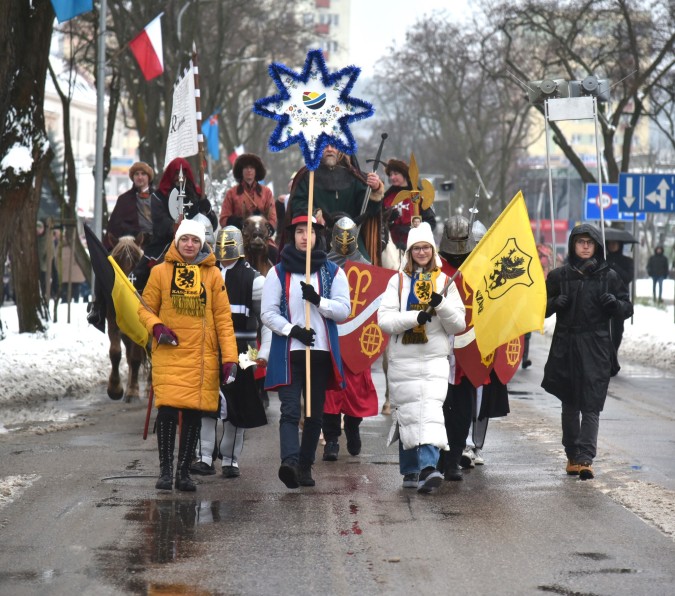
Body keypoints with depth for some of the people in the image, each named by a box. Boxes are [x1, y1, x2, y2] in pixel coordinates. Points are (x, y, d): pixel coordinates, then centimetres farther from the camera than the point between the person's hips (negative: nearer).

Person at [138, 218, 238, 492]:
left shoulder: (212, 275, 7)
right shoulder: (161, 271, 6)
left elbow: (223, 318, 6)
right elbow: (145, 307, 12)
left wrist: (229, 357, 0)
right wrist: (157, 327, -10)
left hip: (202, 355, 1)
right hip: (169, 353, -1)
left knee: (194, 412, 2)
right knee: (167, 409, -9)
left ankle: (184, 470, 10)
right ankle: (165, 469, -1)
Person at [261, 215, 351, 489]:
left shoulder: (333, 272, 10)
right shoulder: (278, 272, 7)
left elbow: (344, 310, 1)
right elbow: (268, 313, 2)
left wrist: (318, 300, -15)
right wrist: (292, 330, -13)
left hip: (321, 353, 2)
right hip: (288, 353, -2)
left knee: (315, 414, 7)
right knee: (290, 411, -15)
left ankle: (305, 466, 16)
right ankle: (290, 461, -29)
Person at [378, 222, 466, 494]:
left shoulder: (444, 281, 9)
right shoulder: (398, 281, 7)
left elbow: (458, 324, 5)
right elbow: (384, 319, -5)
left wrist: (441, 305, -13)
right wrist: (416, 317, -18)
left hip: (434, 359, -1)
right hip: (402, 361, 1)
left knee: (431, 410, -18)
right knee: (407, 414, 5)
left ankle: (428, 467, -28)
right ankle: (410, 470, 19)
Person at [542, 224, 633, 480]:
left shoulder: (608, 276, 4)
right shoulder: (559, 276, 6)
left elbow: (627, 309, 8)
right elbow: (543, 307, 11)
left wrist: (615, 303, -14)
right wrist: (556, 302, -10)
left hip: (596, 348, -2)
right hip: (565, 347, 2)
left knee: (591, 406, -10)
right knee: (570, 405, 10)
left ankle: (585, 459, -16)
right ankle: (572, 456, 21)